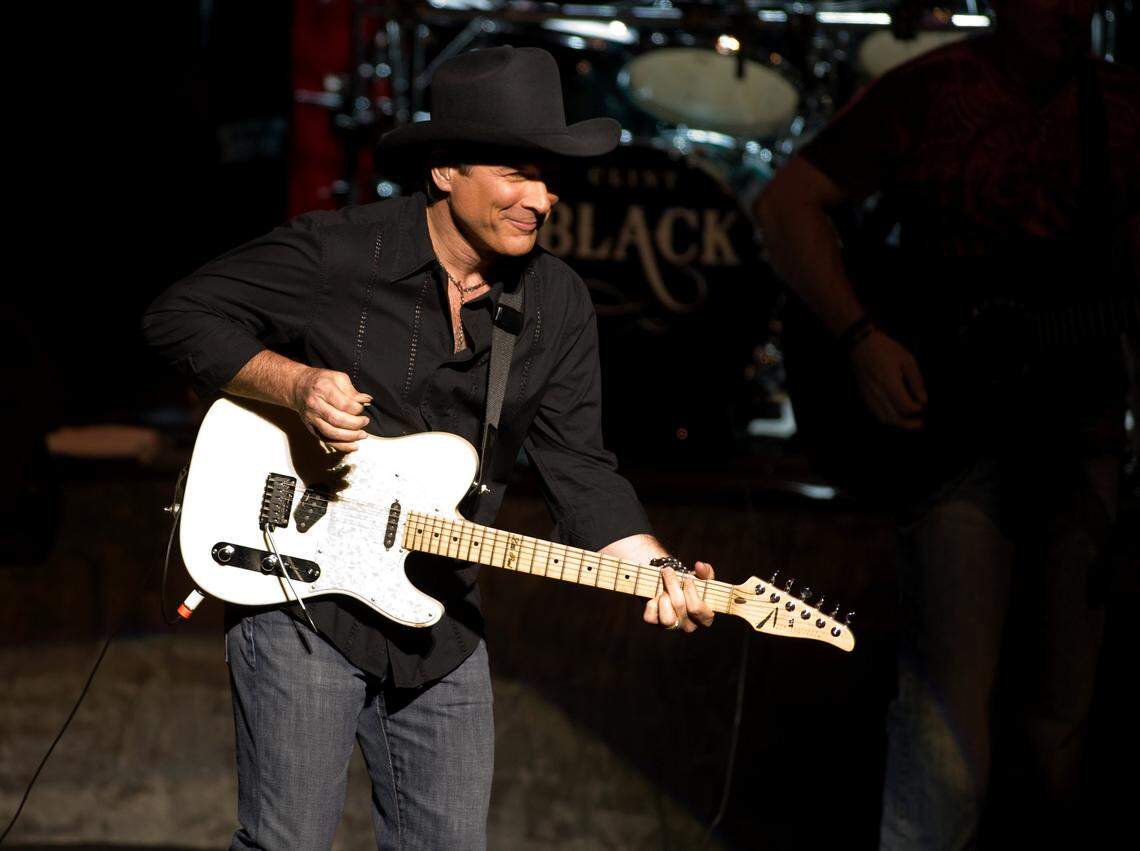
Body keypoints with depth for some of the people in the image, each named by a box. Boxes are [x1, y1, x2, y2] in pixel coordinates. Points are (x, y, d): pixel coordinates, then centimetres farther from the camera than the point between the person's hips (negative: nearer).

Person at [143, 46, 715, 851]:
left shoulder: (557, 304, 4)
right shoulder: (335, 254, -11)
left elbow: (579, 466, 4)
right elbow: (181, 315, -5)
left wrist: (657, 569, -13)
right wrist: (293, 383, -20)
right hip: (304, 596, -5)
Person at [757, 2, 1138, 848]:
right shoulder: (925, 94, -2)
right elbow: (789, 204, -2)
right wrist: (862, 339, -13)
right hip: (956, 429, -4)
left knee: (1060, 720, 10)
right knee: (951, 715, -12)